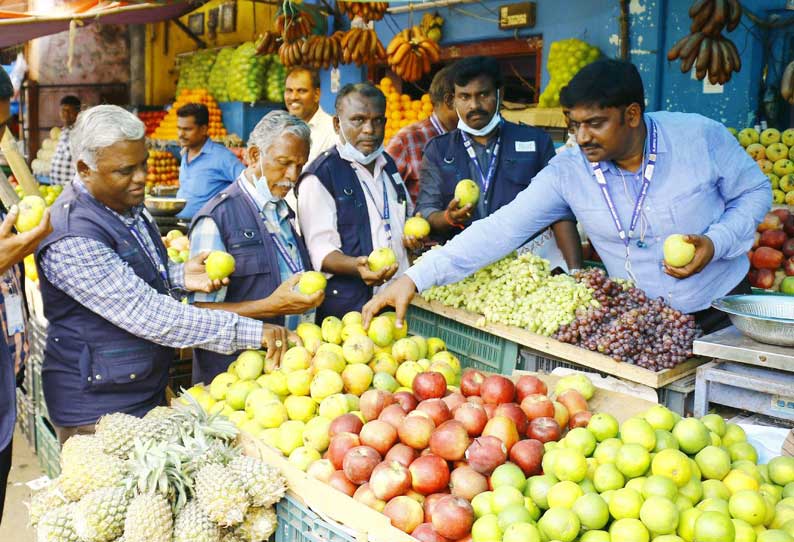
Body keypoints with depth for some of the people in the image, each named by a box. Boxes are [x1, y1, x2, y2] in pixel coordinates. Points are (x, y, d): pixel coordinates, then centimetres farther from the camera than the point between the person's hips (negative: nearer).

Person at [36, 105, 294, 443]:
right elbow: (147, 314, -30)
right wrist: (252, 333, -31)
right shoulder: (71, 240, -26)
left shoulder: (129, 205, 4)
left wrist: (180, 276, -3)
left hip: (150, 390, 8)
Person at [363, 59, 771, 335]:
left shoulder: (701, 137, -14)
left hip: (723, 311, 0)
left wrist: (716, 242, -20)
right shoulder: (568, 172, -12)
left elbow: (755, 192, 1)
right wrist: (415, 279, -25)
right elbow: (501, 229, -17)